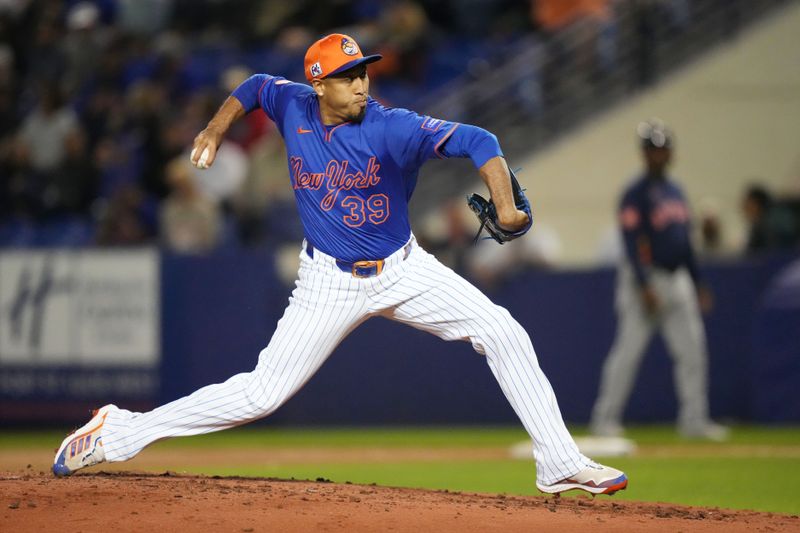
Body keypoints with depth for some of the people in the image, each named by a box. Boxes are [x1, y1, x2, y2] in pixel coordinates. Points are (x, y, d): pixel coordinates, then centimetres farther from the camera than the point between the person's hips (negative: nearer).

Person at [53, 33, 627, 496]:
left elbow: (476, 142, -32)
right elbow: (254, 87, 16)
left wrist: (506, 205, -46)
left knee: (504, 334, -14)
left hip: (403, 270, 0)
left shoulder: (391, 128, -20)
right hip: (330, 283, 0)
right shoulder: (294, 107, -9)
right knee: (262, 393, -6)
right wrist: (214, 132, 7)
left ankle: (560, 463, -6)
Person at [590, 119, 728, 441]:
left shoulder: (675, 192, 15)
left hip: (677, 280, 8)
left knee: (693, 350, 2)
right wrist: (644, 288, -23)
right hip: (645, 279, -8)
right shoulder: (636, 194, -10)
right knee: (628, 350, -5)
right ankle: (605, 419, 2)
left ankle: (694, 420, 6)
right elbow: (632, 244, -16)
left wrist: (697, 283, 17)